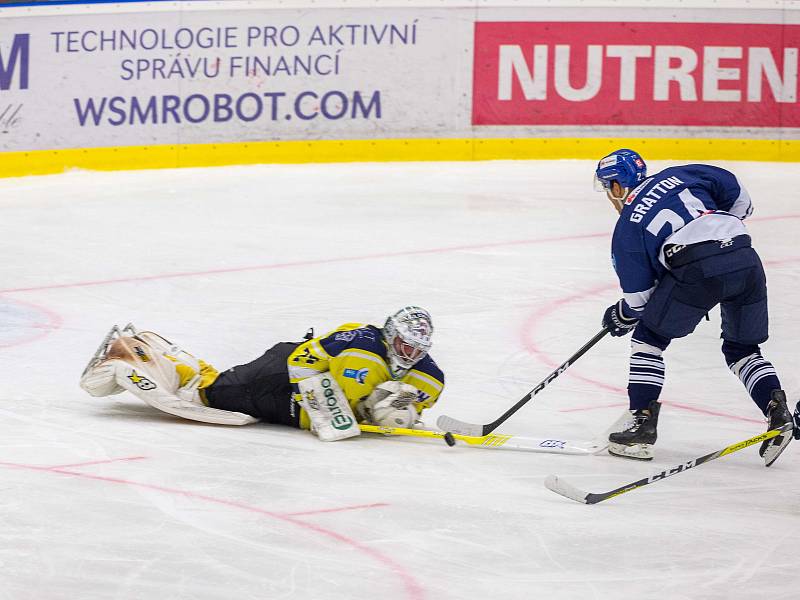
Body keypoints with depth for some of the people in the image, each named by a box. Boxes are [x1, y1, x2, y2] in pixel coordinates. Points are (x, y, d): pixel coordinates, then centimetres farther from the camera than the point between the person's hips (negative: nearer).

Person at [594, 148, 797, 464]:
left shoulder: (626, 227, 15)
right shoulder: (676, 176, 25)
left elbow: (638, 293, 15)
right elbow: (730, 186, 17)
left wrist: (622, 316, 35)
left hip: (697, 269, -5)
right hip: (746, 259, 5)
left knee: (649, 337, 16)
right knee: (742, 348, 22)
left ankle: (643, 424, 10)